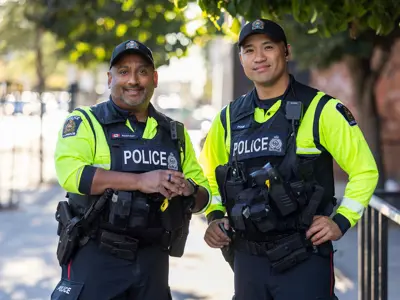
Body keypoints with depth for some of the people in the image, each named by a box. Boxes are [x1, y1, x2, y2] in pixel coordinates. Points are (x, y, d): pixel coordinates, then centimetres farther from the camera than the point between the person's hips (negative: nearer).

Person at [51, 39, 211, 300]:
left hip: (153, 259, 5)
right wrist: (141, 181, -23)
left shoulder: (176, 133, 15)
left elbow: (203, 195, 15)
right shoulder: (85, 121, 1)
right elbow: (71, 172, -17)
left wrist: (189, 191, -10)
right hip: (96, 257, -4)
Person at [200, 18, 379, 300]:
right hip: (248, 260, 5)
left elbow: (364, 170, -3)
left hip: (305, 259, -5)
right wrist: (215, 217, 6)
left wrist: (341, 221, -12)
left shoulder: (320, 110, -5)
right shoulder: (229, 118, 9)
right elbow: (210, 177, 22)